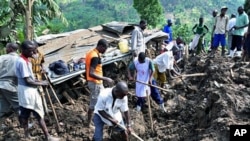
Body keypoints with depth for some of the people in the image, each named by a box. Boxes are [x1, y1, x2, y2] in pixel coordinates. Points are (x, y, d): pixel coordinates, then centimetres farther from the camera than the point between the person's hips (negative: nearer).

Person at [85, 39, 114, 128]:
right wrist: (105, 79, -27)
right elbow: (91, 73, -30)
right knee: (93, 103, 4)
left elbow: (89, 70, 15)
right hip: (95, 83, -10)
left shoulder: (91, 53, 7)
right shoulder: (95, 56, -24)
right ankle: (89, 124, 18)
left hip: (94, 82, 10)